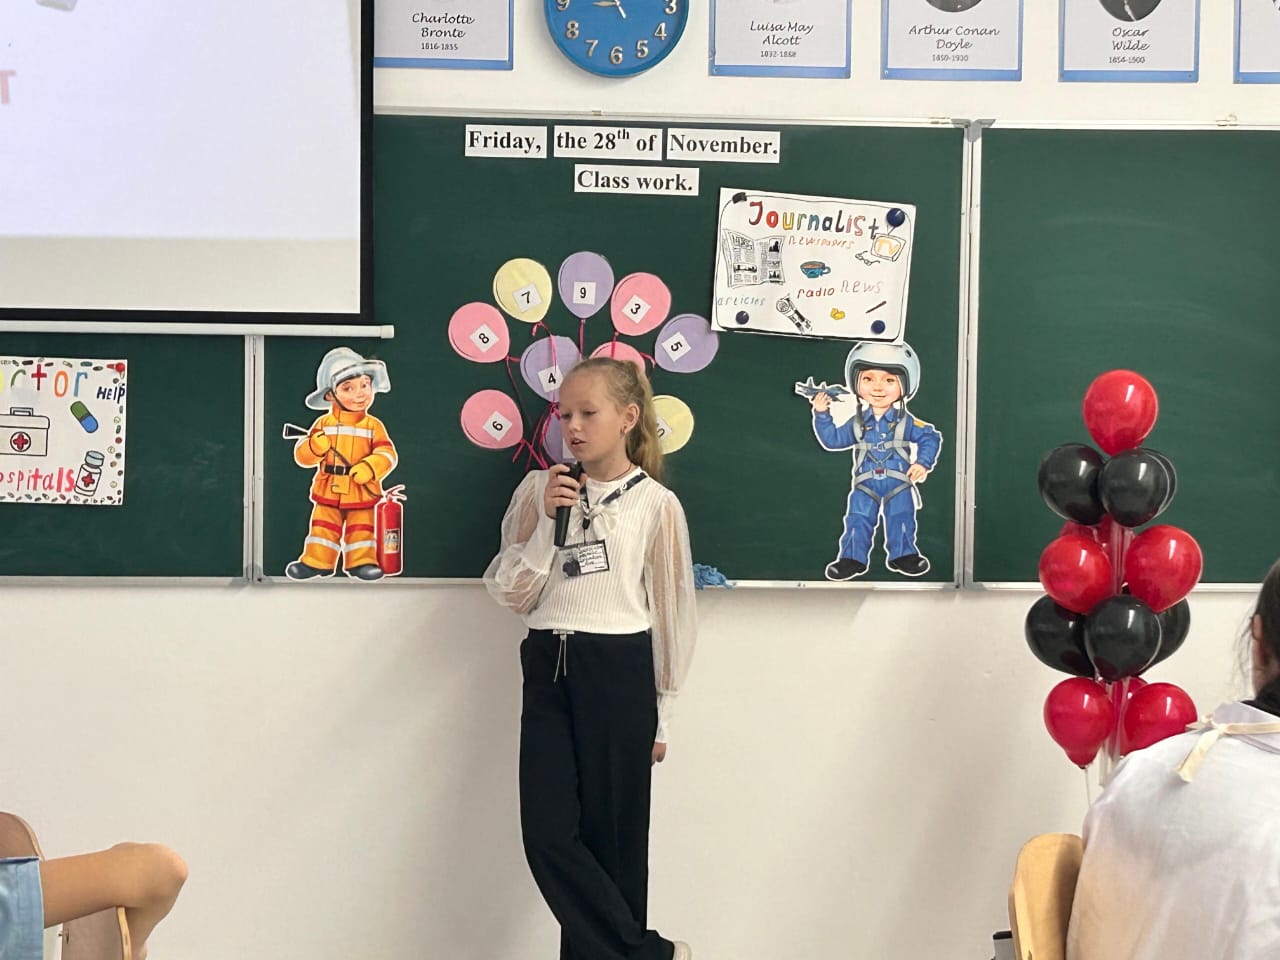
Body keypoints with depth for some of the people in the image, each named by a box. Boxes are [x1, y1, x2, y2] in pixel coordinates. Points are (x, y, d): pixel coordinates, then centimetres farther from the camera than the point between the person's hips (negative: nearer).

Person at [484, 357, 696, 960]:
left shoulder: (656, 504, -2)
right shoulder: (539, 490, 5)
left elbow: (671, 611, 3)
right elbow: (512, 596, 3)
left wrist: (662, 713, 4)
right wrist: (544, 522, -10)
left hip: (618, 671, -3)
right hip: (548, 669, 3)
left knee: (610, 833, 4)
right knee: (547, 833, -2)